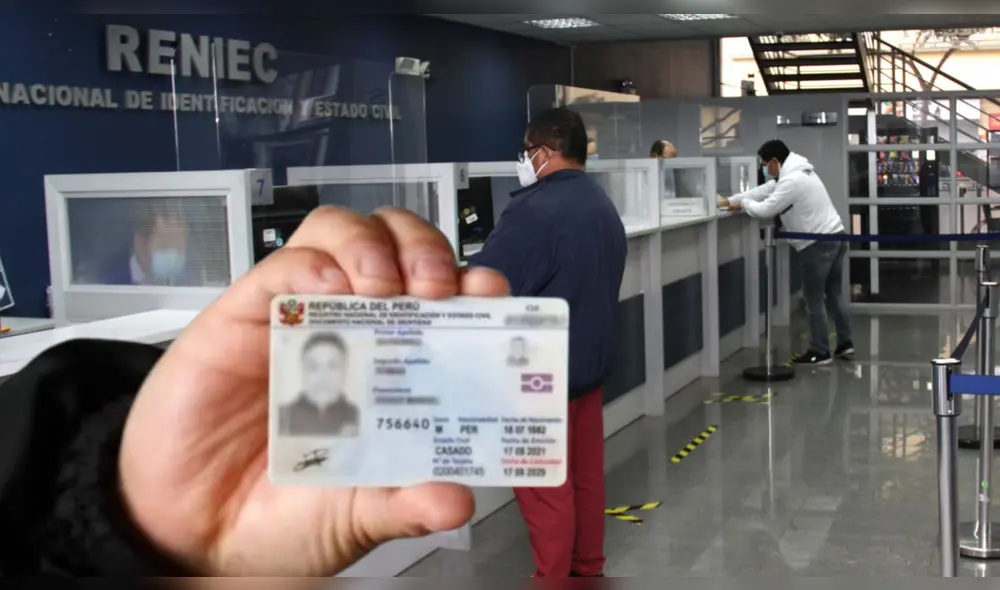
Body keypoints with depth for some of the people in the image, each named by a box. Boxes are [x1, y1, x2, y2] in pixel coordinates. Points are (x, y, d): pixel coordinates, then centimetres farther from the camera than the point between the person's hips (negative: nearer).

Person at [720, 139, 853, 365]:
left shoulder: (791, 181, -18)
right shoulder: (795, 173, 15)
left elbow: (765, 210, -17)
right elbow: (764, 191, 19)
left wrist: (743, 204, 2)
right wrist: (731, 200, 17)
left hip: (818, 244, -10)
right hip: (835, 237, 10)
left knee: (814, 299, 0)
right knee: (833, 293, 18)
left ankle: (819, 352, 6)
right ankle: (845, 342, 23)